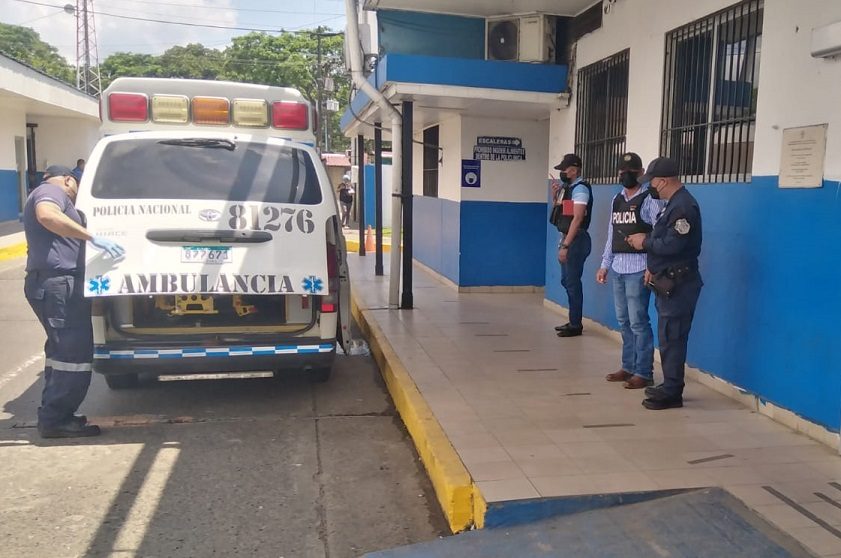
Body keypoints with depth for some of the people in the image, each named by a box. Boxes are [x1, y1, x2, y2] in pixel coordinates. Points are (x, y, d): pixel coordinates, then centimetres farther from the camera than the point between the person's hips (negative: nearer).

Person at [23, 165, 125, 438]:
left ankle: (53, 415, 24)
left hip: (50, 283, 11)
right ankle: (56, 419, -3)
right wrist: (93, 237, -33)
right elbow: (47, 215, -28)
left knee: (63, 350, 18)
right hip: (57, 283, -11)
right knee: (76, 352, -9)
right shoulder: (51, 191, -4)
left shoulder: (43, 195, 28)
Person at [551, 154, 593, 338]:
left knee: (573, 282, -5)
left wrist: (565, 245, -23)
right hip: (568, 239, 10)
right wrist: (555, 195, 5)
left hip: (576, 240, -9)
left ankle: (576, 325, 4)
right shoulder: (568, 187, 14)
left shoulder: (580, 188, -14)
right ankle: (573, 322, 25)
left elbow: (577, 219, -21)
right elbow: (560, 212, 22)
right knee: (566, 281, 15)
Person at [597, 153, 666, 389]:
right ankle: (628, 367, 22)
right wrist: (604, 264, 17)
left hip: (638, 268, -7)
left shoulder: (650, 199, -8)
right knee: (623, 321, 12)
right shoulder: (617, 199, 15)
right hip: (618, 268, 7)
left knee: (638, 321, -4)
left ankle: (644, 373, 5)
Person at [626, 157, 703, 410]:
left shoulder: (684, 206, -18)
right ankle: (670, 386, 25)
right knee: (668, 336, 15)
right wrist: (653, 267, 9)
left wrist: (645, 242, -10)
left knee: (671, 337, -5)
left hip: (678, 284, -10)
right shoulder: (674, 203, 15)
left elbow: (672, 244, -25)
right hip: (668, 282, 10)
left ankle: (672, 393, 2)